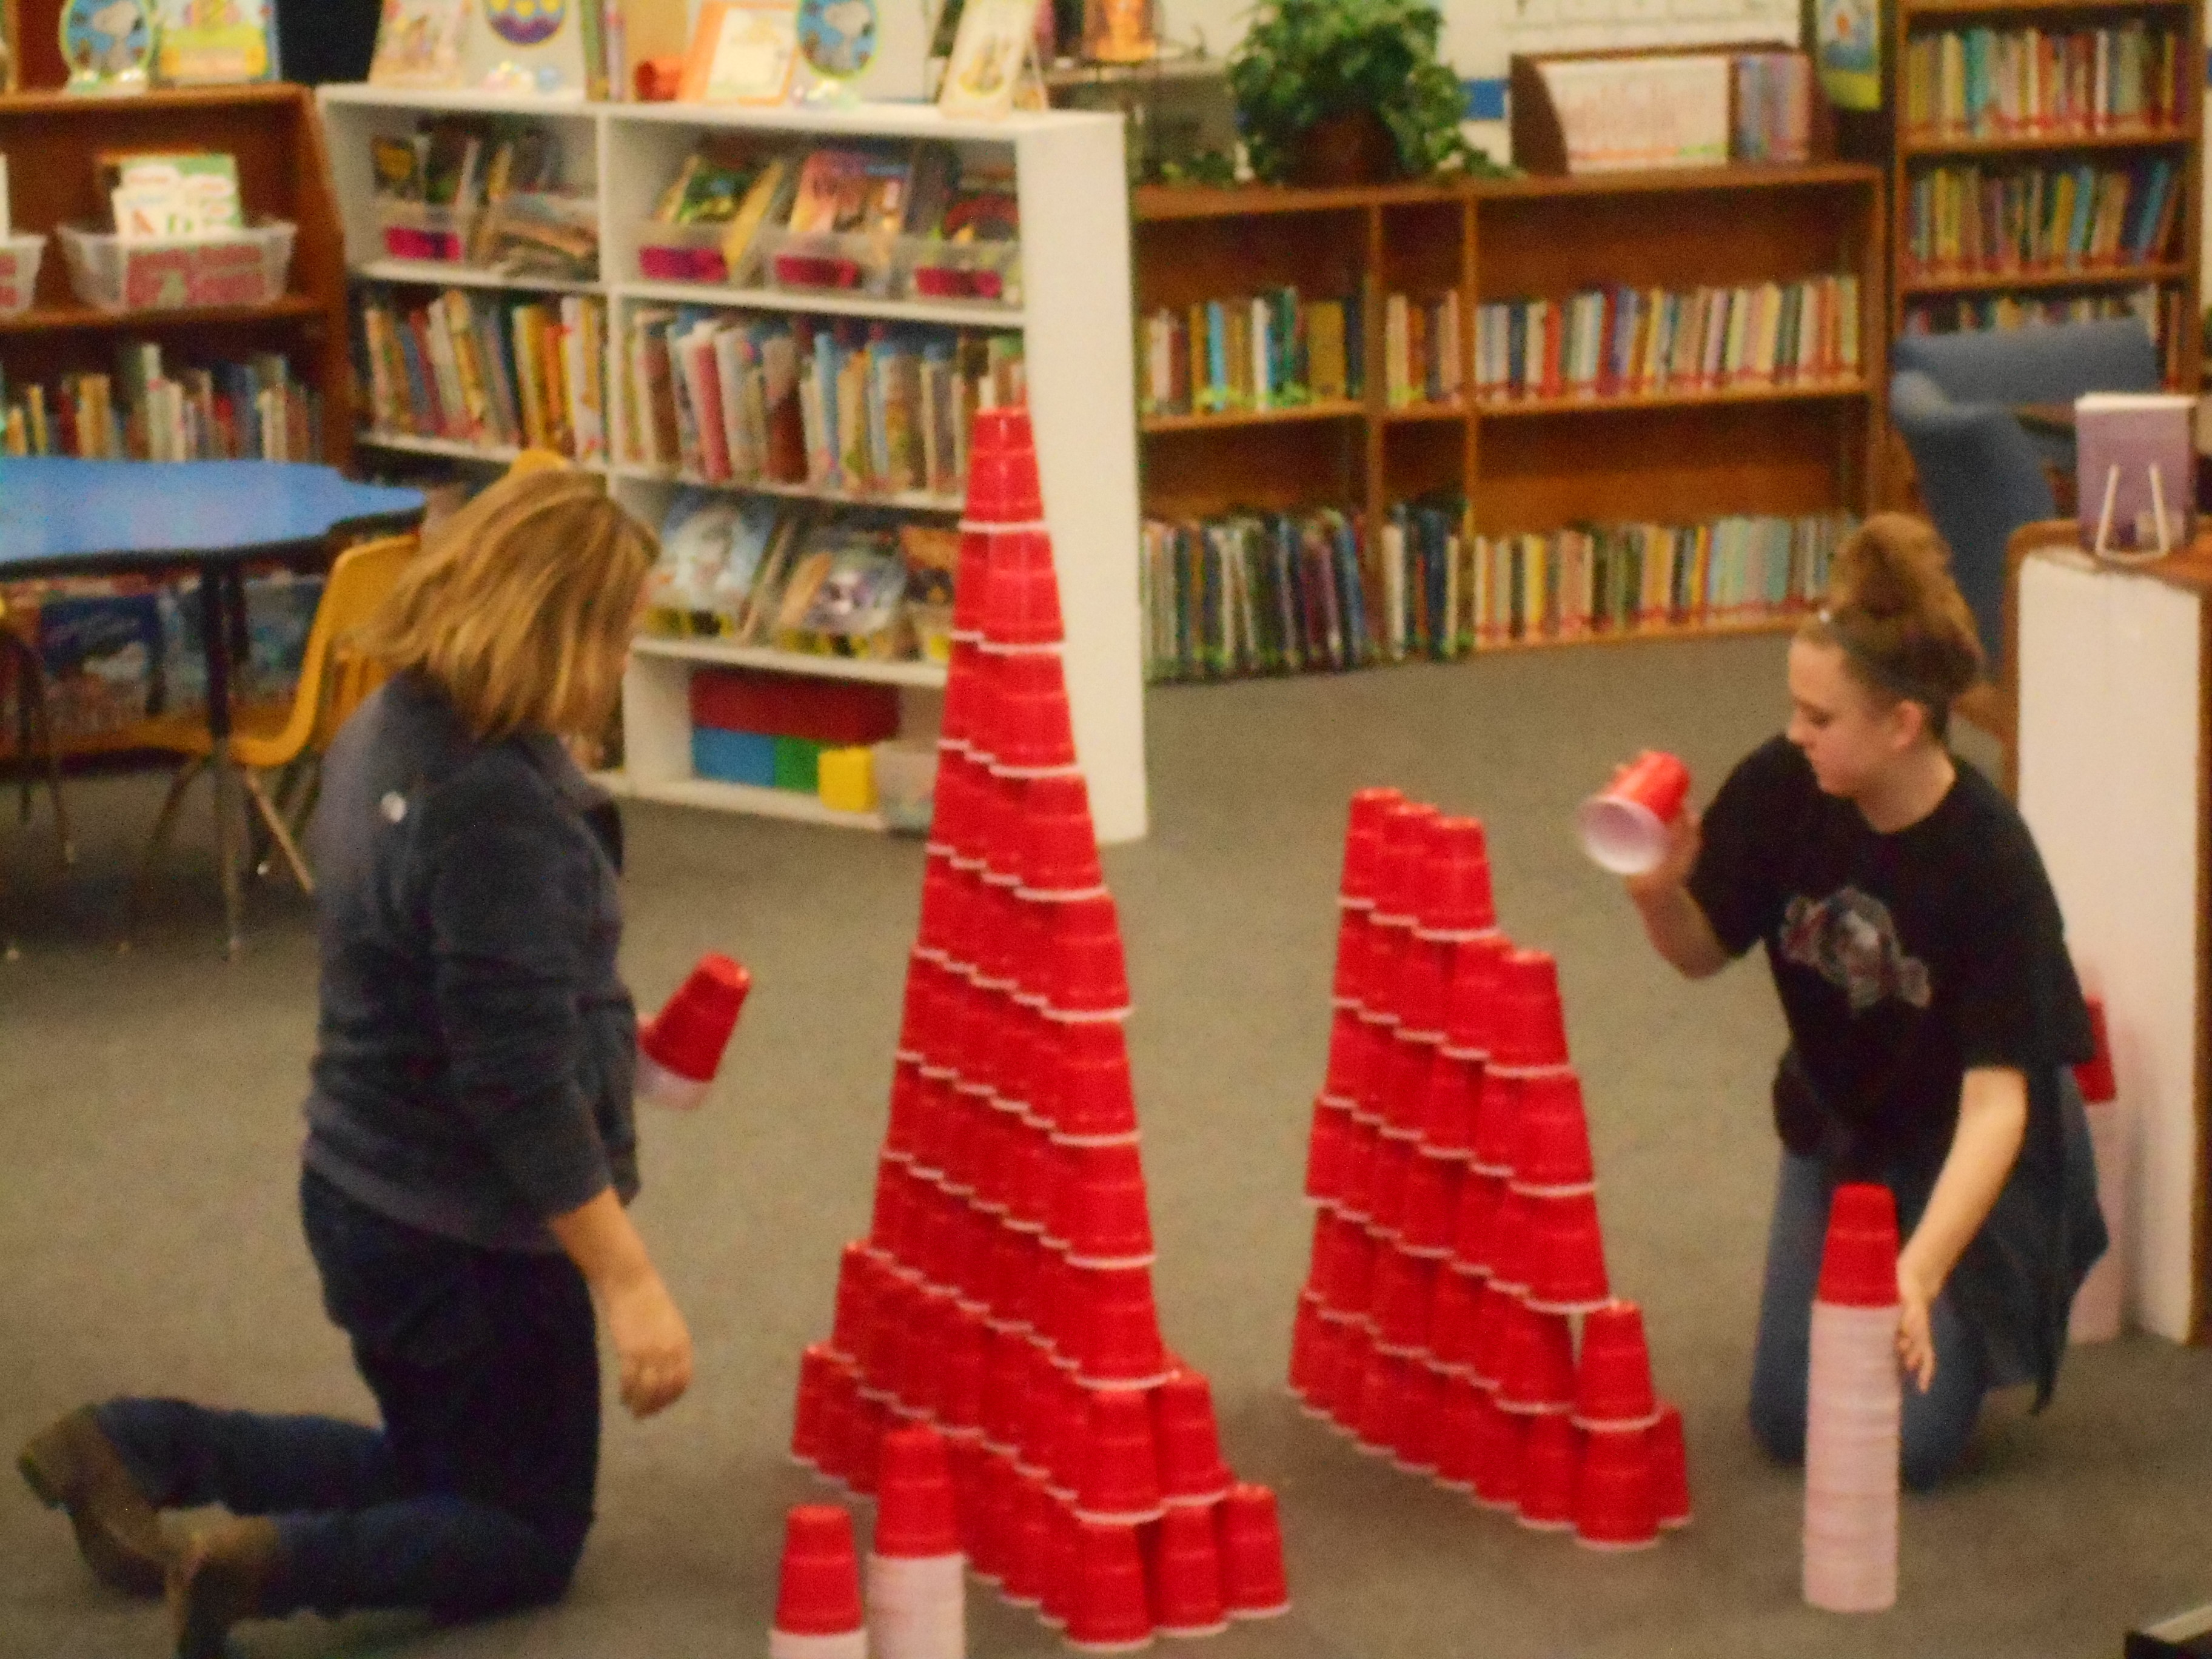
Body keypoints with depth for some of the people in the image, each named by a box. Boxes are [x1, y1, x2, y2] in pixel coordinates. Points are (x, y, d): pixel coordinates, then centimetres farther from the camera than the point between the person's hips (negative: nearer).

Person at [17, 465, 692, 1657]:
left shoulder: (385, 732, 1)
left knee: (434, 1473, 27)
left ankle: (136, 1449, 14)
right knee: (529, 1536, 10)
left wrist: (605, 1038, 25)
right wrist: (628, 1282, -24)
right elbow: (516, 1082, -28)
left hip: (369, 1190, 9)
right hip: (470, 1227, -9)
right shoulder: (493, 809, -28)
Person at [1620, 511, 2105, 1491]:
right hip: (1837, 1124, 4)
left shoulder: (1988, 861, -32)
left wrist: (1921, 1272, -47)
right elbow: (1705, 953, -5)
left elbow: (1996, 1099, -35)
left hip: (1964, 1144, -4)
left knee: (1911, 1442, -10)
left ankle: (2023, 1286, 19)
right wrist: (1658, 892, -29)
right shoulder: (1778, 789, -21)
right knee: (1790, 1425, 3)